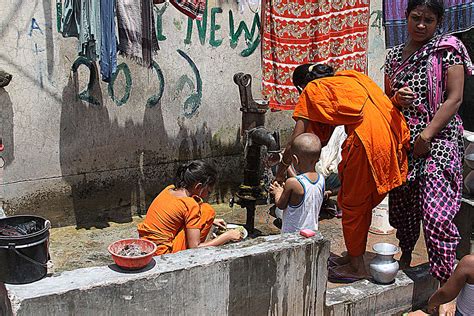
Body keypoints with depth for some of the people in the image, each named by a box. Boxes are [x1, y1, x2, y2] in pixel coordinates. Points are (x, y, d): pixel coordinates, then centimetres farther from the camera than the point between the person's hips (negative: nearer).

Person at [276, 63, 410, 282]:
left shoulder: (312, 90, 6)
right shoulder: (349, 78, 27)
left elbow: (296, 141, 2)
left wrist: (281, 172, 11)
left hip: (366, 139, -8)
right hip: (390, 135, 8)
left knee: (353, 204, 9)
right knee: (363, 202, 20)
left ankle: (357, 267, 20)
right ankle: (352, 256, 34)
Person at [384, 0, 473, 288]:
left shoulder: (447, 48, -1)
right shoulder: (395, 55, 14)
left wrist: (426, 136, -14)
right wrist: (396, 98, -4)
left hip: (439, 139, -5)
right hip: (402, 141, 5)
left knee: (436, 215, -15)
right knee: (401, 207, 13)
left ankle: (447, 287, -6)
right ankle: (405, 258, 38)